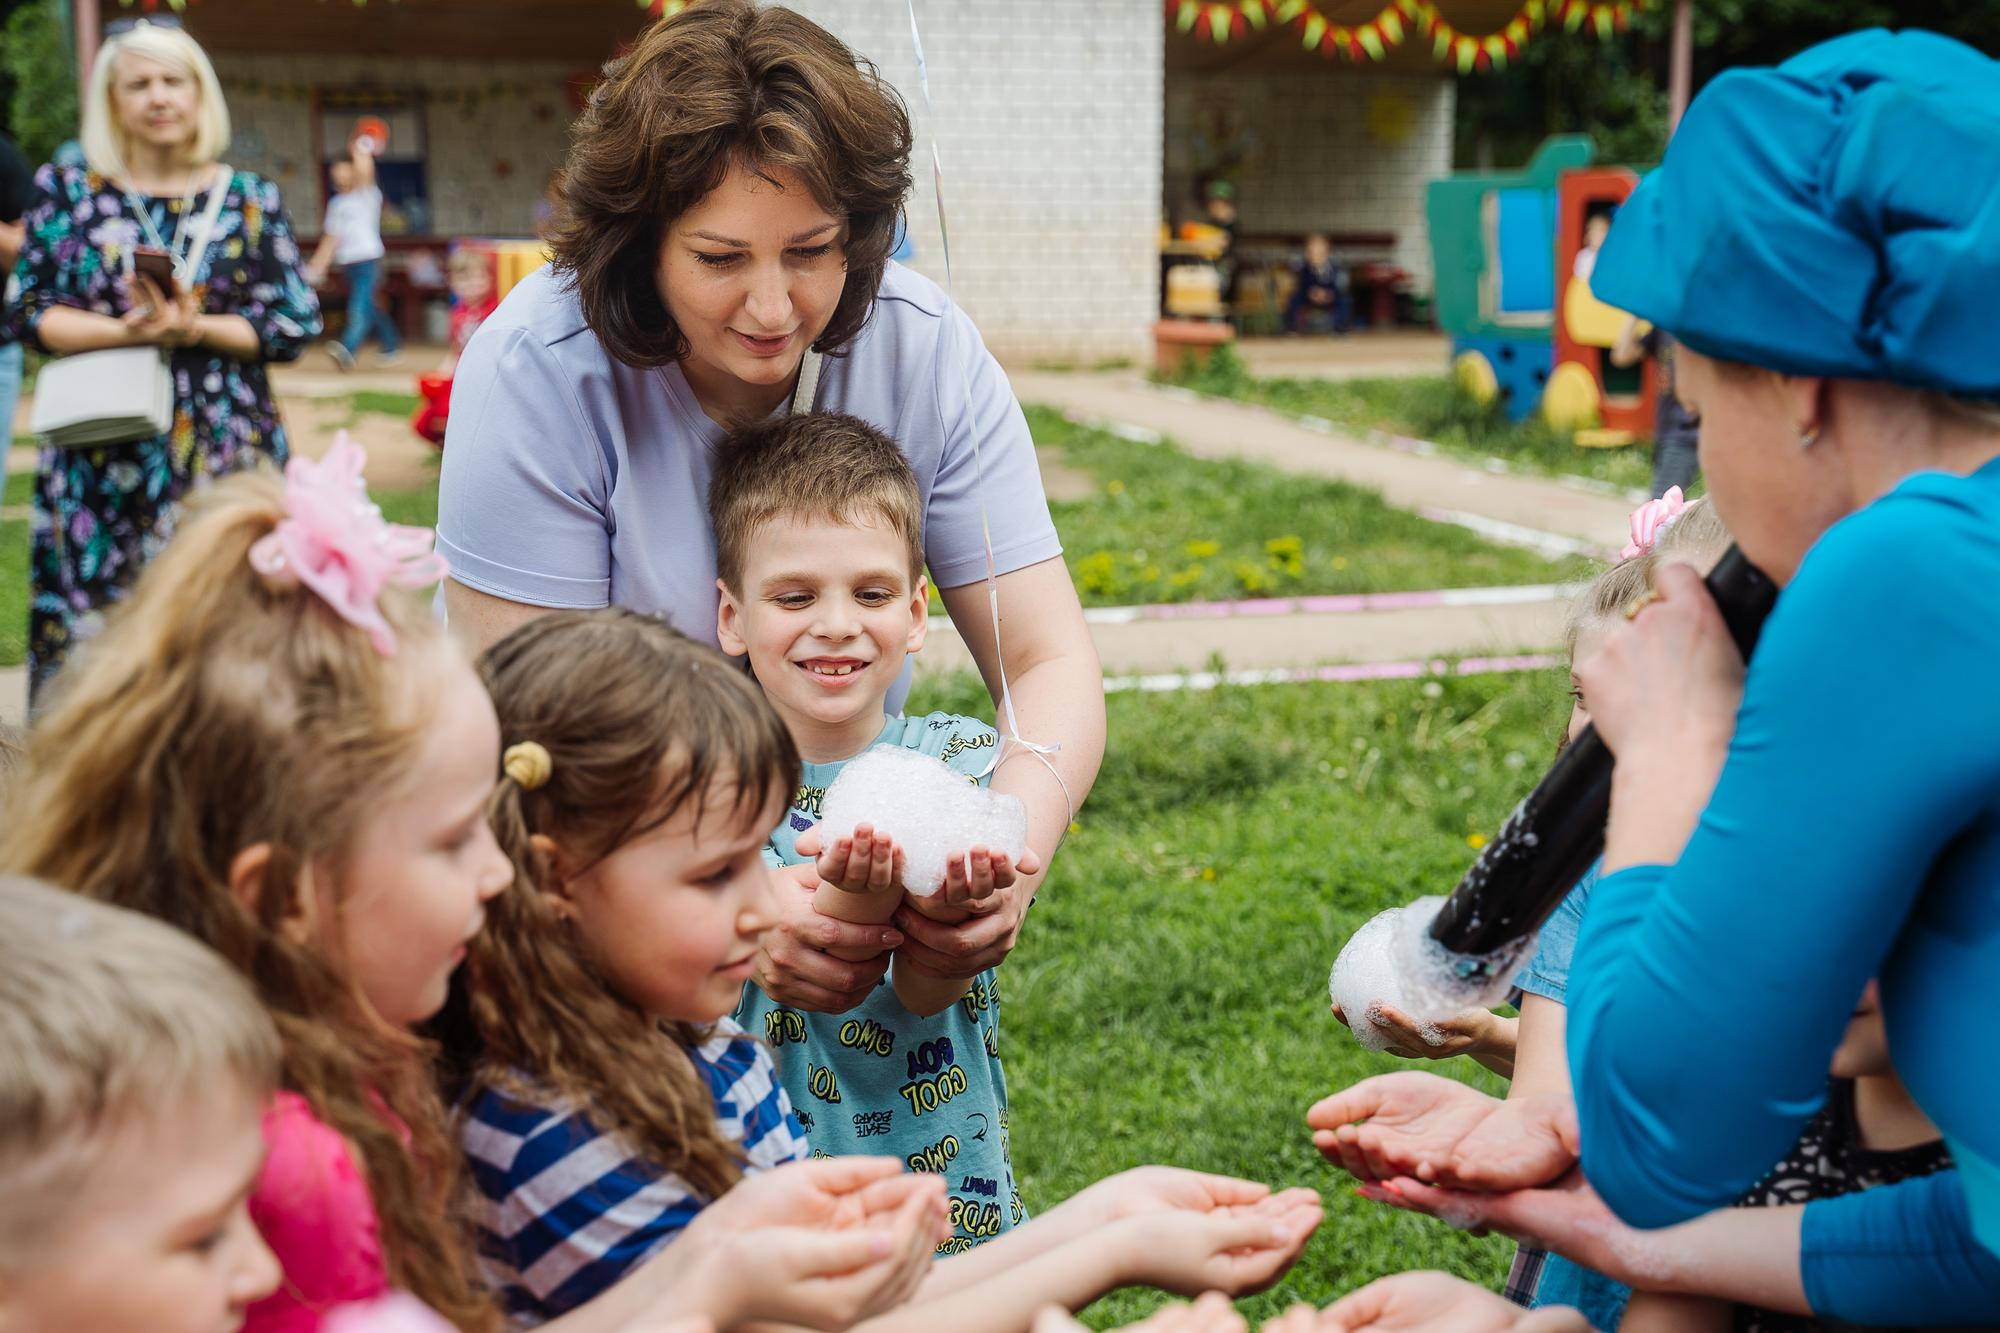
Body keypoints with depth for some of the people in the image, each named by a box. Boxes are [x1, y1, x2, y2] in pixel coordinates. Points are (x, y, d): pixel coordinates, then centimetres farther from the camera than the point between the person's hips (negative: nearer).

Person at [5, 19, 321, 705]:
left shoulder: (251, 201, 6)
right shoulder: (65, 191, 7)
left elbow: (295, 327, 1)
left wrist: (196, 330, -15)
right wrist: (128, 330, -15)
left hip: (225, 451, 0)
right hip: (101, 457, 0)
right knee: (96, 633, 0)